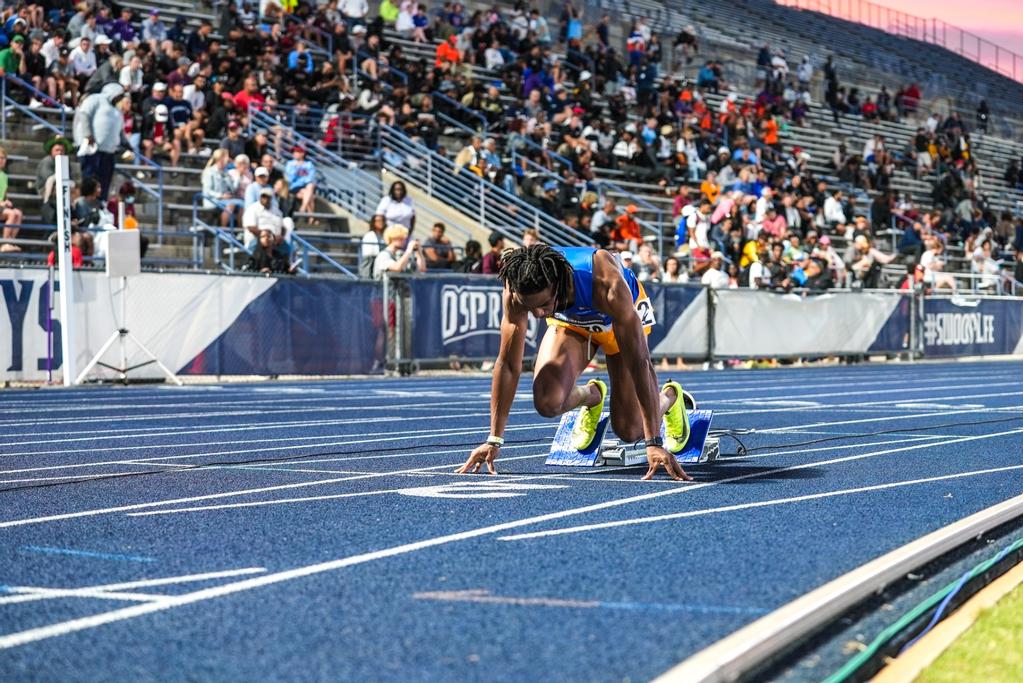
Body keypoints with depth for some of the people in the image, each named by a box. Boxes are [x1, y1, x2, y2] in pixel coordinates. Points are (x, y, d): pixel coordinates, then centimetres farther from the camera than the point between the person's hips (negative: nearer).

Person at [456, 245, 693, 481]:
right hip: (569, 320, 3)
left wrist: (654, 443, -44)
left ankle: (669, 396, 28)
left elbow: (639, 363, -42)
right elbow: (508, 364, -27)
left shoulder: (605, 284, -45)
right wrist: (494, 440, -26)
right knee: (547, 403, -22)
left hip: (621, 314, -3)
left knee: (629, 430, -7)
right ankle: (591, 396, 14)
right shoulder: (517, 289, -36)